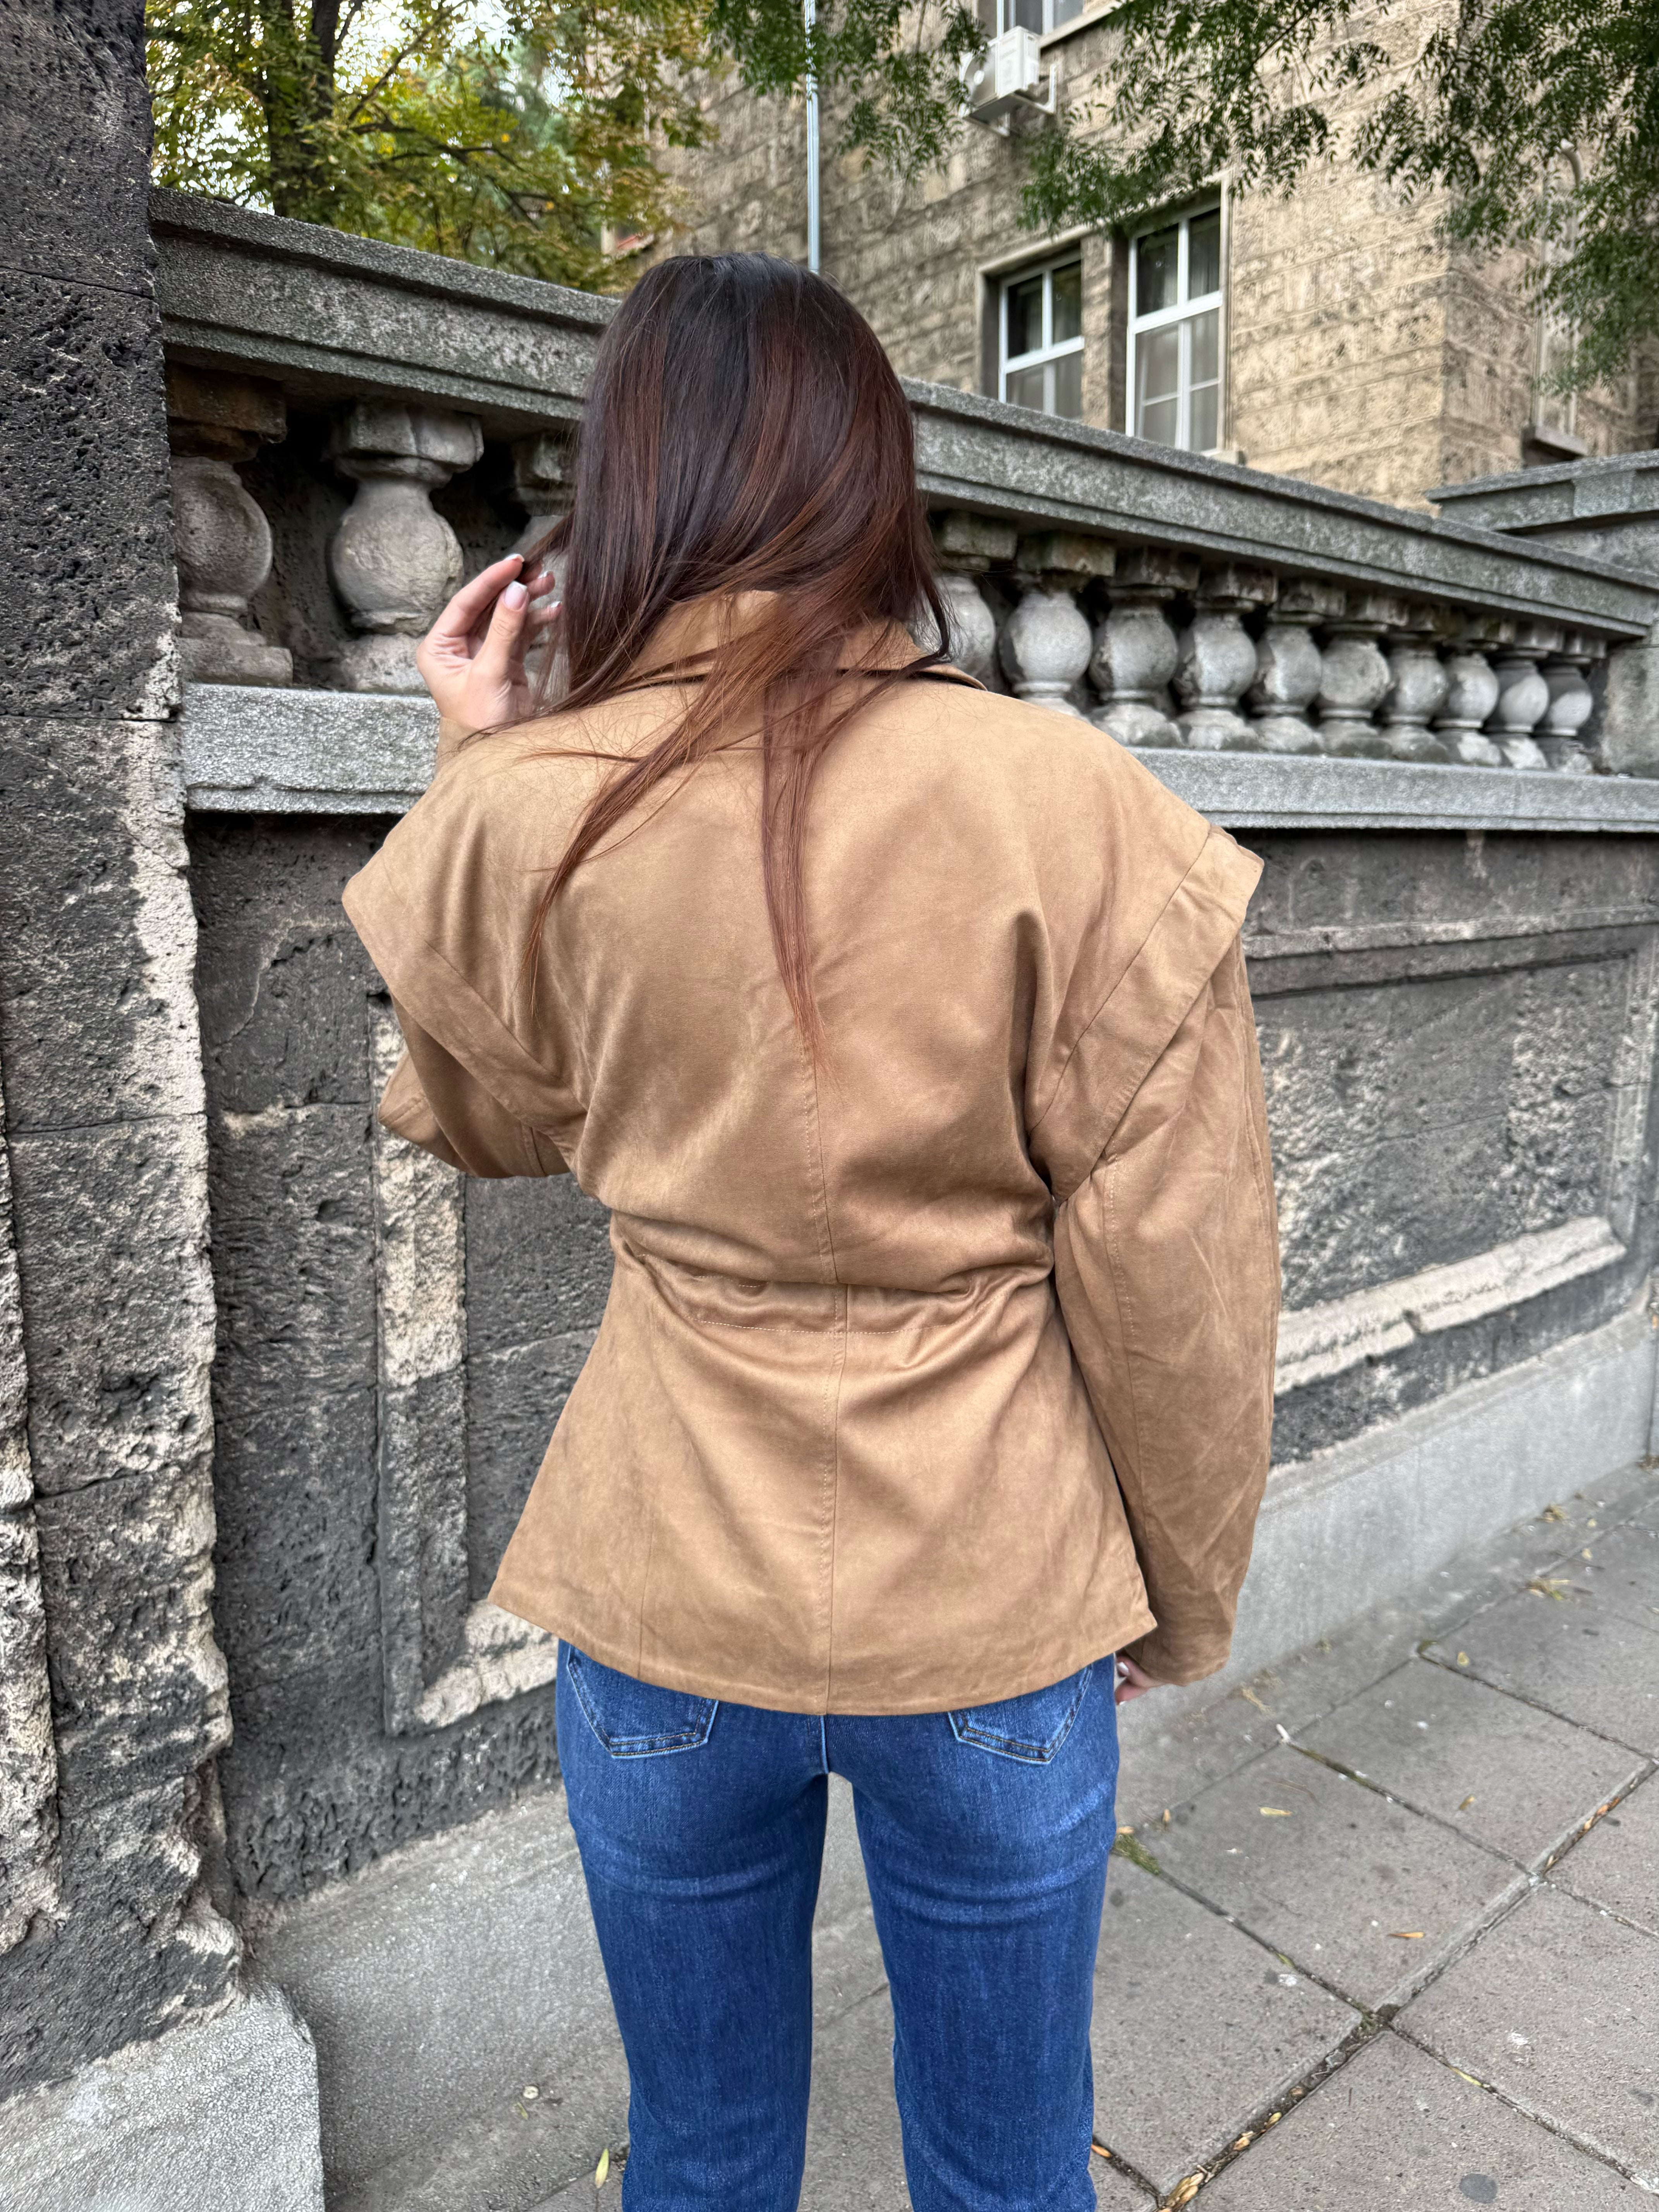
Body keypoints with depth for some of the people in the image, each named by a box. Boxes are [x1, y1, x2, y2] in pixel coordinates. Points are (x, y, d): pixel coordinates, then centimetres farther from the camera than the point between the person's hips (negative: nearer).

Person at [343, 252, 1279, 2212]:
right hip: (999, 1609, 0)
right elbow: (1178, 1276, -11)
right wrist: (1182, 1597, 6)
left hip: (668, 1603, 1)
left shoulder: (516, 816, -12)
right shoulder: (1072, 803, -16)